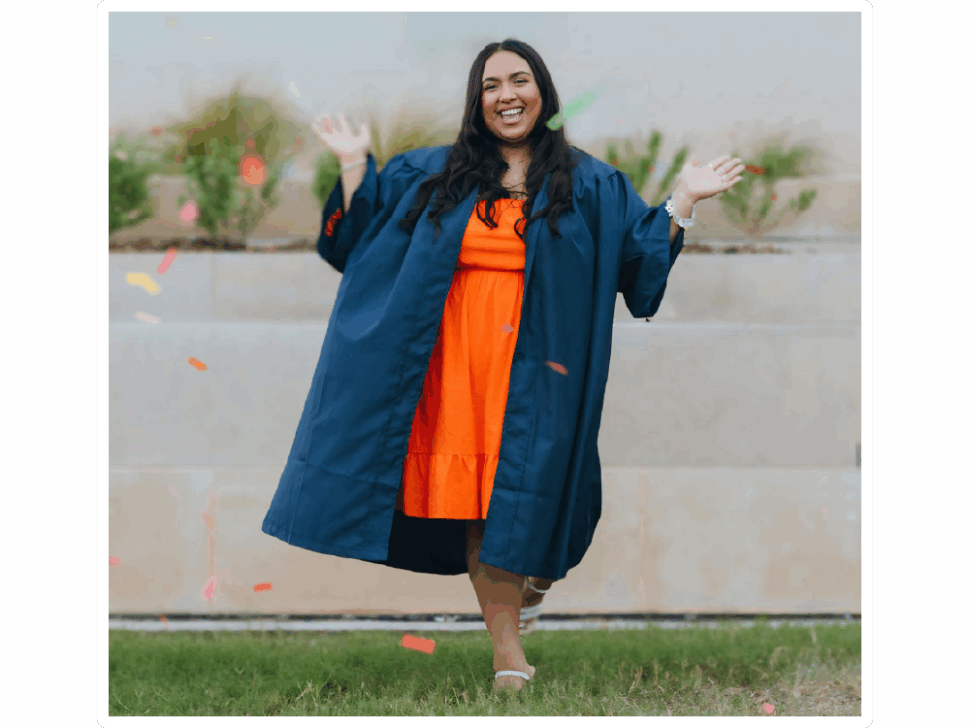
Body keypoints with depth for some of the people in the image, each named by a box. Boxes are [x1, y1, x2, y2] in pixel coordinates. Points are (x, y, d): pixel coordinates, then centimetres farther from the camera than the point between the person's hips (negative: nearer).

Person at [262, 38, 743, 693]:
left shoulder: (590, 186, 9)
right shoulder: (433, 175, 14)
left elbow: (646, 255, 7)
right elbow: (360, 235, 19)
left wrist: (685, 198, -3)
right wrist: (354, 164, 12)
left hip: (535, 367, -1)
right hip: (457, 365, 2)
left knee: (520, 489, -8)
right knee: (470, 497, -4)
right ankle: (507, 643, -1)